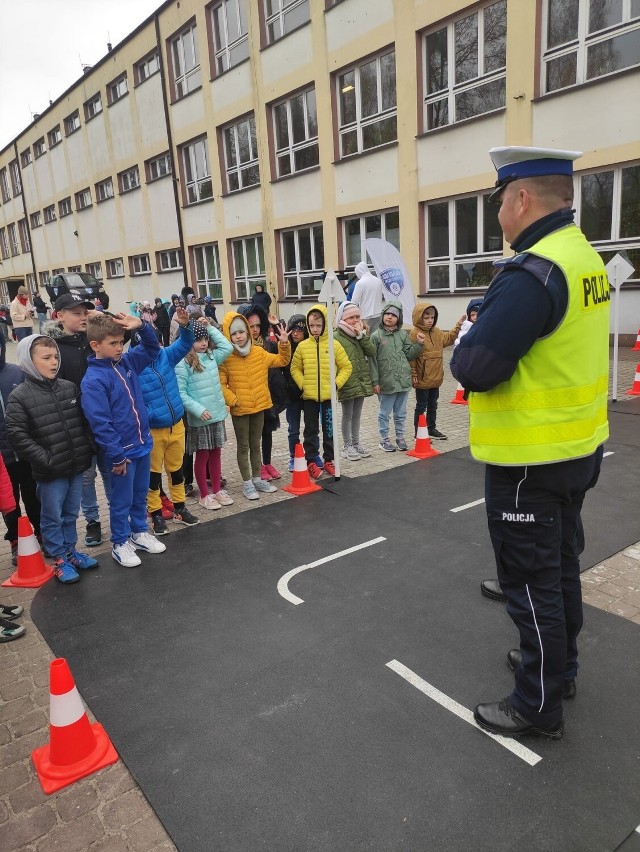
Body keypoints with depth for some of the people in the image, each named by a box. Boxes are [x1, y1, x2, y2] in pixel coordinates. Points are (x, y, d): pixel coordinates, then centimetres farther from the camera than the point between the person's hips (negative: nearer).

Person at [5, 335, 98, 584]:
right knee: (52, 518, 10)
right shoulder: (19, 396, -10)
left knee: (71, 514, 18)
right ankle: (59, 560, 25)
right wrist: (44, 459, -16)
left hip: (76, 465, 4)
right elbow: (16, 433, -12)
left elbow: (84, 421, 12)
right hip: (50, 471, -4)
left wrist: (89, 448, 2)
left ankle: (70, 551, 35)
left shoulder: (69, 387, 4)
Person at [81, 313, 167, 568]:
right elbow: (100, 424, -22)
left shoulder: (127, 362, 2)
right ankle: (120, 543, 28)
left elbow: (152, 348, 15)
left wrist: (141, 326, -5)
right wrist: (116, 456, -19)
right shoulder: (93, 381, -20)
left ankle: (140, 532, 39)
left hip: (143, 444, 7)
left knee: (141, 495, 21)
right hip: (122, 451, -7)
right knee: (122, 501, 10)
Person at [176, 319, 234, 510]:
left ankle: (217, 490, 28)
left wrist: (210, 327, 8)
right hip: (199, 418, -6)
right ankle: (205, 495, 19)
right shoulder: (182, 363, -12)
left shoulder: (211, 356, 8)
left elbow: (227, 347, 13)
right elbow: (180, 392, -15)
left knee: (216, 453, 15)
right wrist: (198, 410, -22)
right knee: (202, 456, 7)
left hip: (218, 414, 6)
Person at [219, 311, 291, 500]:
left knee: (255, 445, 16)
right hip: (239, 409, -4)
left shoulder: (259, 352, 2)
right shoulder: (226, 358, -11)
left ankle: (257, 479, 28)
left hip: (259, 406, 4)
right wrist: (233, 400, -18)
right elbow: (220, 384, -11)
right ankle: (247, 483, 17)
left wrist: (284, 344, -2)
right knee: (243, 446, 7)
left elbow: (282, 360, 11)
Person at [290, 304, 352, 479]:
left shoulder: (334, 345, -2)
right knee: (311, 430, 9)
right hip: (309, 396, 0)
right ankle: (311, 461, 18)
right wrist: (302, 384, -7)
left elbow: (346, 367, 3)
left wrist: (337, 383, -7)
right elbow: (295, 368, 6)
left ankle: (329, 460, 23)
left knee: (329, 429, 10)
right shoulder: (302, 346, 0)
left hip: (328, 396, 0)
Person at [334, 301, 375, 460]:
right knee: (347, 415, 6)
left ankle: (356, 443, 29)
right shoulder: (336, 337, -11)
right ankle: (347, 446, 16)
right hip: (347, 384, -6)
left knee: (356, 414, 17)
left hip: (361, 381, 6)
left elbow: (372, 352, -2)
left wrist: (361, 335, -9)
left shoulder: (360, 334, 11)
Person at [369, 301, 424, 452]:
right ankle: (384, 439, 21)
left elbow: (409, 354, 10)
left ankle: (400, 437, 28)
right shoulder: (376, 336, -5)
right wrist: (375, 382, -10)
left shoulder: (403, 334, 7)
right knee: (385, 413, 7)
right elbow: (372, 360, -6)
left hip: (403, 381, 4)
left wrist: (419, 344, -5)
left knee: (401, 413, 14)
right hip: (386, 383, -4)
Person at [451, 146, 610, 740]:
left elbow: (473, 369, -27)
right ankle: (559, 665, 42)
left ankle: (539, 705, 23)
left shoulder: (532, 272, -24)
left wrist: (469, 339, -6)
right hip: (578, 447, 10)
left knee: (531, 579, 5)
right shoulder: (586, 259, 7)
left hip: (529, 460, -9)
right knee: (560, 563, 22)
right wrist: (497, 320, 3)